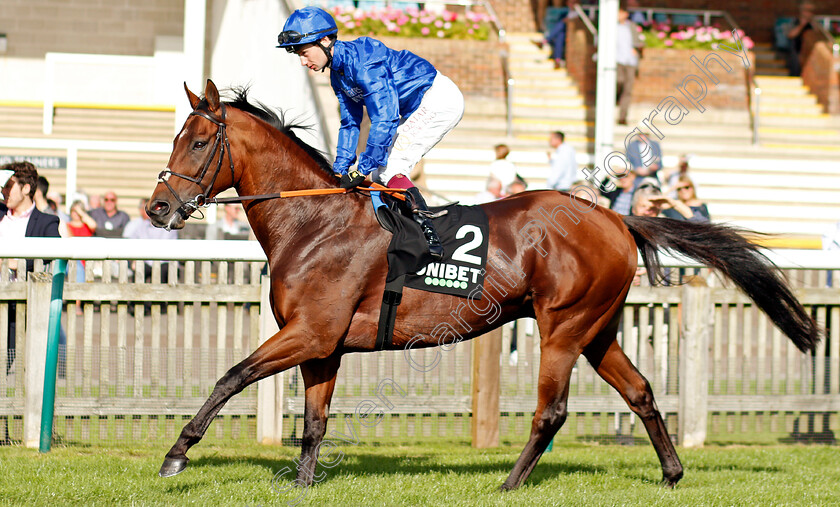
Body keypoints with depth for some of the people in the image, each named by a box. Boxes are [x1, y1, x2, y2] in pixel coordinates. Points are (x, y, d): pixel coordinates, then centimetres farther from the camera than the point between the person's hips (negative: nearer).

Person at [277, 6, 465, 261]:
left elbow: (384, 118, -31)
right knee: (383, 168, 8)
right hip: (421, 107, 10)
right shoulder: (339, 72, 8)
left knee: (388, 166, -17)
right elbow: (350, 123, 16)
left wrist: (363, 169, -28)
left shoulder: (361, 60, -25)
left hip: (439, 98, -10)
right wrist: (340, 172, 10)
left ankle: (428, 234, -26)